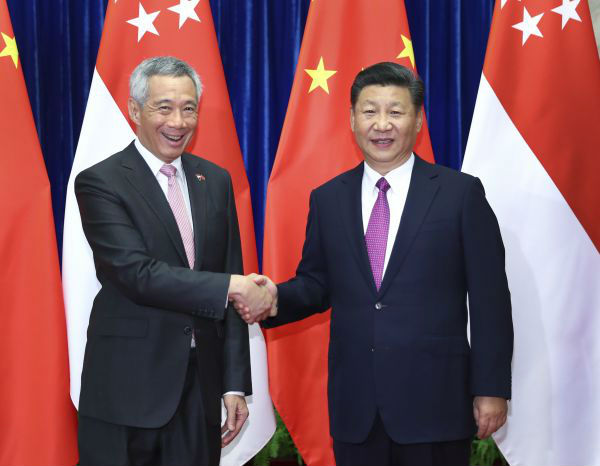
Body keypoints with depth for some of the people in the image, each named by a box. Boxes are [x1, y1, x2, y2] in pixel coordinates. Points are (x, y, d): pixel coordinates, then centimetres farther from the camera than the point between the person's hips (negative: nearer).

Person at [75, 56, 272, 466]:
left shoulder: (215, 181, 10)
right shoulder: (100, 183, -7)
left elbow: (232, 294, 10)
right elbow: (138, 274, -18)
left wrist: (236, 384, 6)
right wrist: (231, 286, -19)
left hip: (202, 385, 5)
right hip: (128, 389, -4)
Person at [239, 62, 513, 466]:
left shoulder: (461, 194, -2)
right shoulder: (328, 199, 9)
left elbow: (489, 299, -3)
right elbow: (316, 284, 13)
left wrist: (492, 388, -5)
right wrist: (277, 298, -9)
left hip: (435, 401, -3)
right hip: (354, 403, 3)